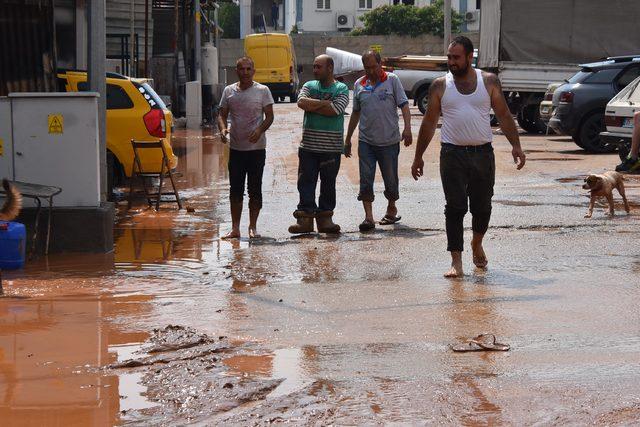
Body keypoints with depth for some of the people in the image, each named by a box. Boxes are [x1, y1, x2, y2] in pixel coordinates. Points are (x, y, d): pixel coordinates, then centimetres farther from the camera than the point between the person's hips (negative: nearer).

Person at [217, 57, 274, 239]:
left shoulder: (262, 91, -2)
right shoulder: (229, 91, 7)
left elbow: (269, 116, -2)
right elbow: (222, 114, 10)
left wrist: (259, 130, -20)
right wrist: (223, 128, -12)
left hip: (257, 147, -3)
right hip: (236, 147, 3)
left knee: (255, 189, 3)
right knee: (235, 189, 5)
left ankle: (253, 227, 11)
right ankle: (235, 228, 10)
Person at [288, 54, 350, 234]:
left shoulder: (341, 89, 1)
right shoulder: (309, 86, 10)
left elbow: (335, 110, -15)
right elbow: (301, 102, -9)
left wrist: (312, 106, -8)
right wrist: (324, 103, -11)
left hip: (331, 147, -2)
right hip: (308, 145, 2)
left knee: (328, 184, 5)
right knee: (306, 181, -1)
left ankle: (325, 218, 12)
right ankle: (305, 218, 1)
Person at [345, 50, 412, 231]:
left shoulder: (392, 80, 0)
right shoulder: (359, 85, 10)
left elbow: (404, 105, -4)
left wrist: (407, 128, -18)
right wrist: (348, 139, 19)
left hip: (389, 140, -2)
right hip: (366, 140, 2)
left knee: (390, 179, 7)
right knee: (366, 180, -5)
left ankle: (391, 210, 28)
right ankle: (368, 217, -4)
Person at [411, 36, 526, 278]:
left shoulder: (489, 82, 4)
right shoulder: (440, 86, 4)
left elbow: (504, 115, 7)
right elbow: (429, 122, 8)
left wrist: (515, 145, -3)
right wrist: (418, 157, 8)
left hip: (483, 153, 1)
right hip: (453, 154, -1)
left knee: (482, 207, 8)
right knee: (455, 208, -6)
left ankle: (477, 244, 36)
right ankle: (456, 260, -4)